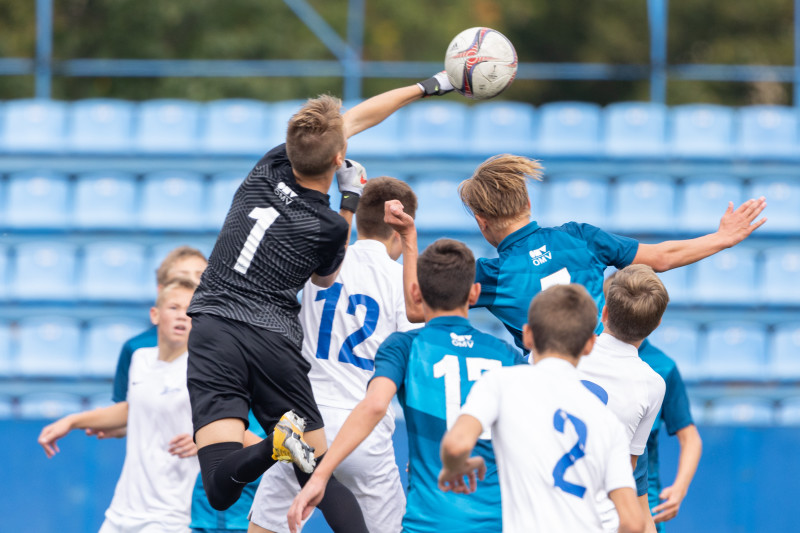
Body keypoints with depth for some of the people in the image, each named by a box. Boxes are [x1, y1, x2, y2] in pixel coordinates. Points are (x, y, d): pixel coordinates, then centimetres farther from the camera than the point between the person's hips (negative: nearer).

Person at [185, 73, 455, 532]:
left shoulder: (271, 167, 4)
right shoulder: (330, 226, -5)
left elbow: (354, 118, 19)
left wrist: (424, 87, 29)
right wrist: (351, 201, 22)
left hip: (213, 328, 2)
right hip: (275, 340, -2)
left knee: (221, 488, -11)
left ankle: (276, 443, -38)